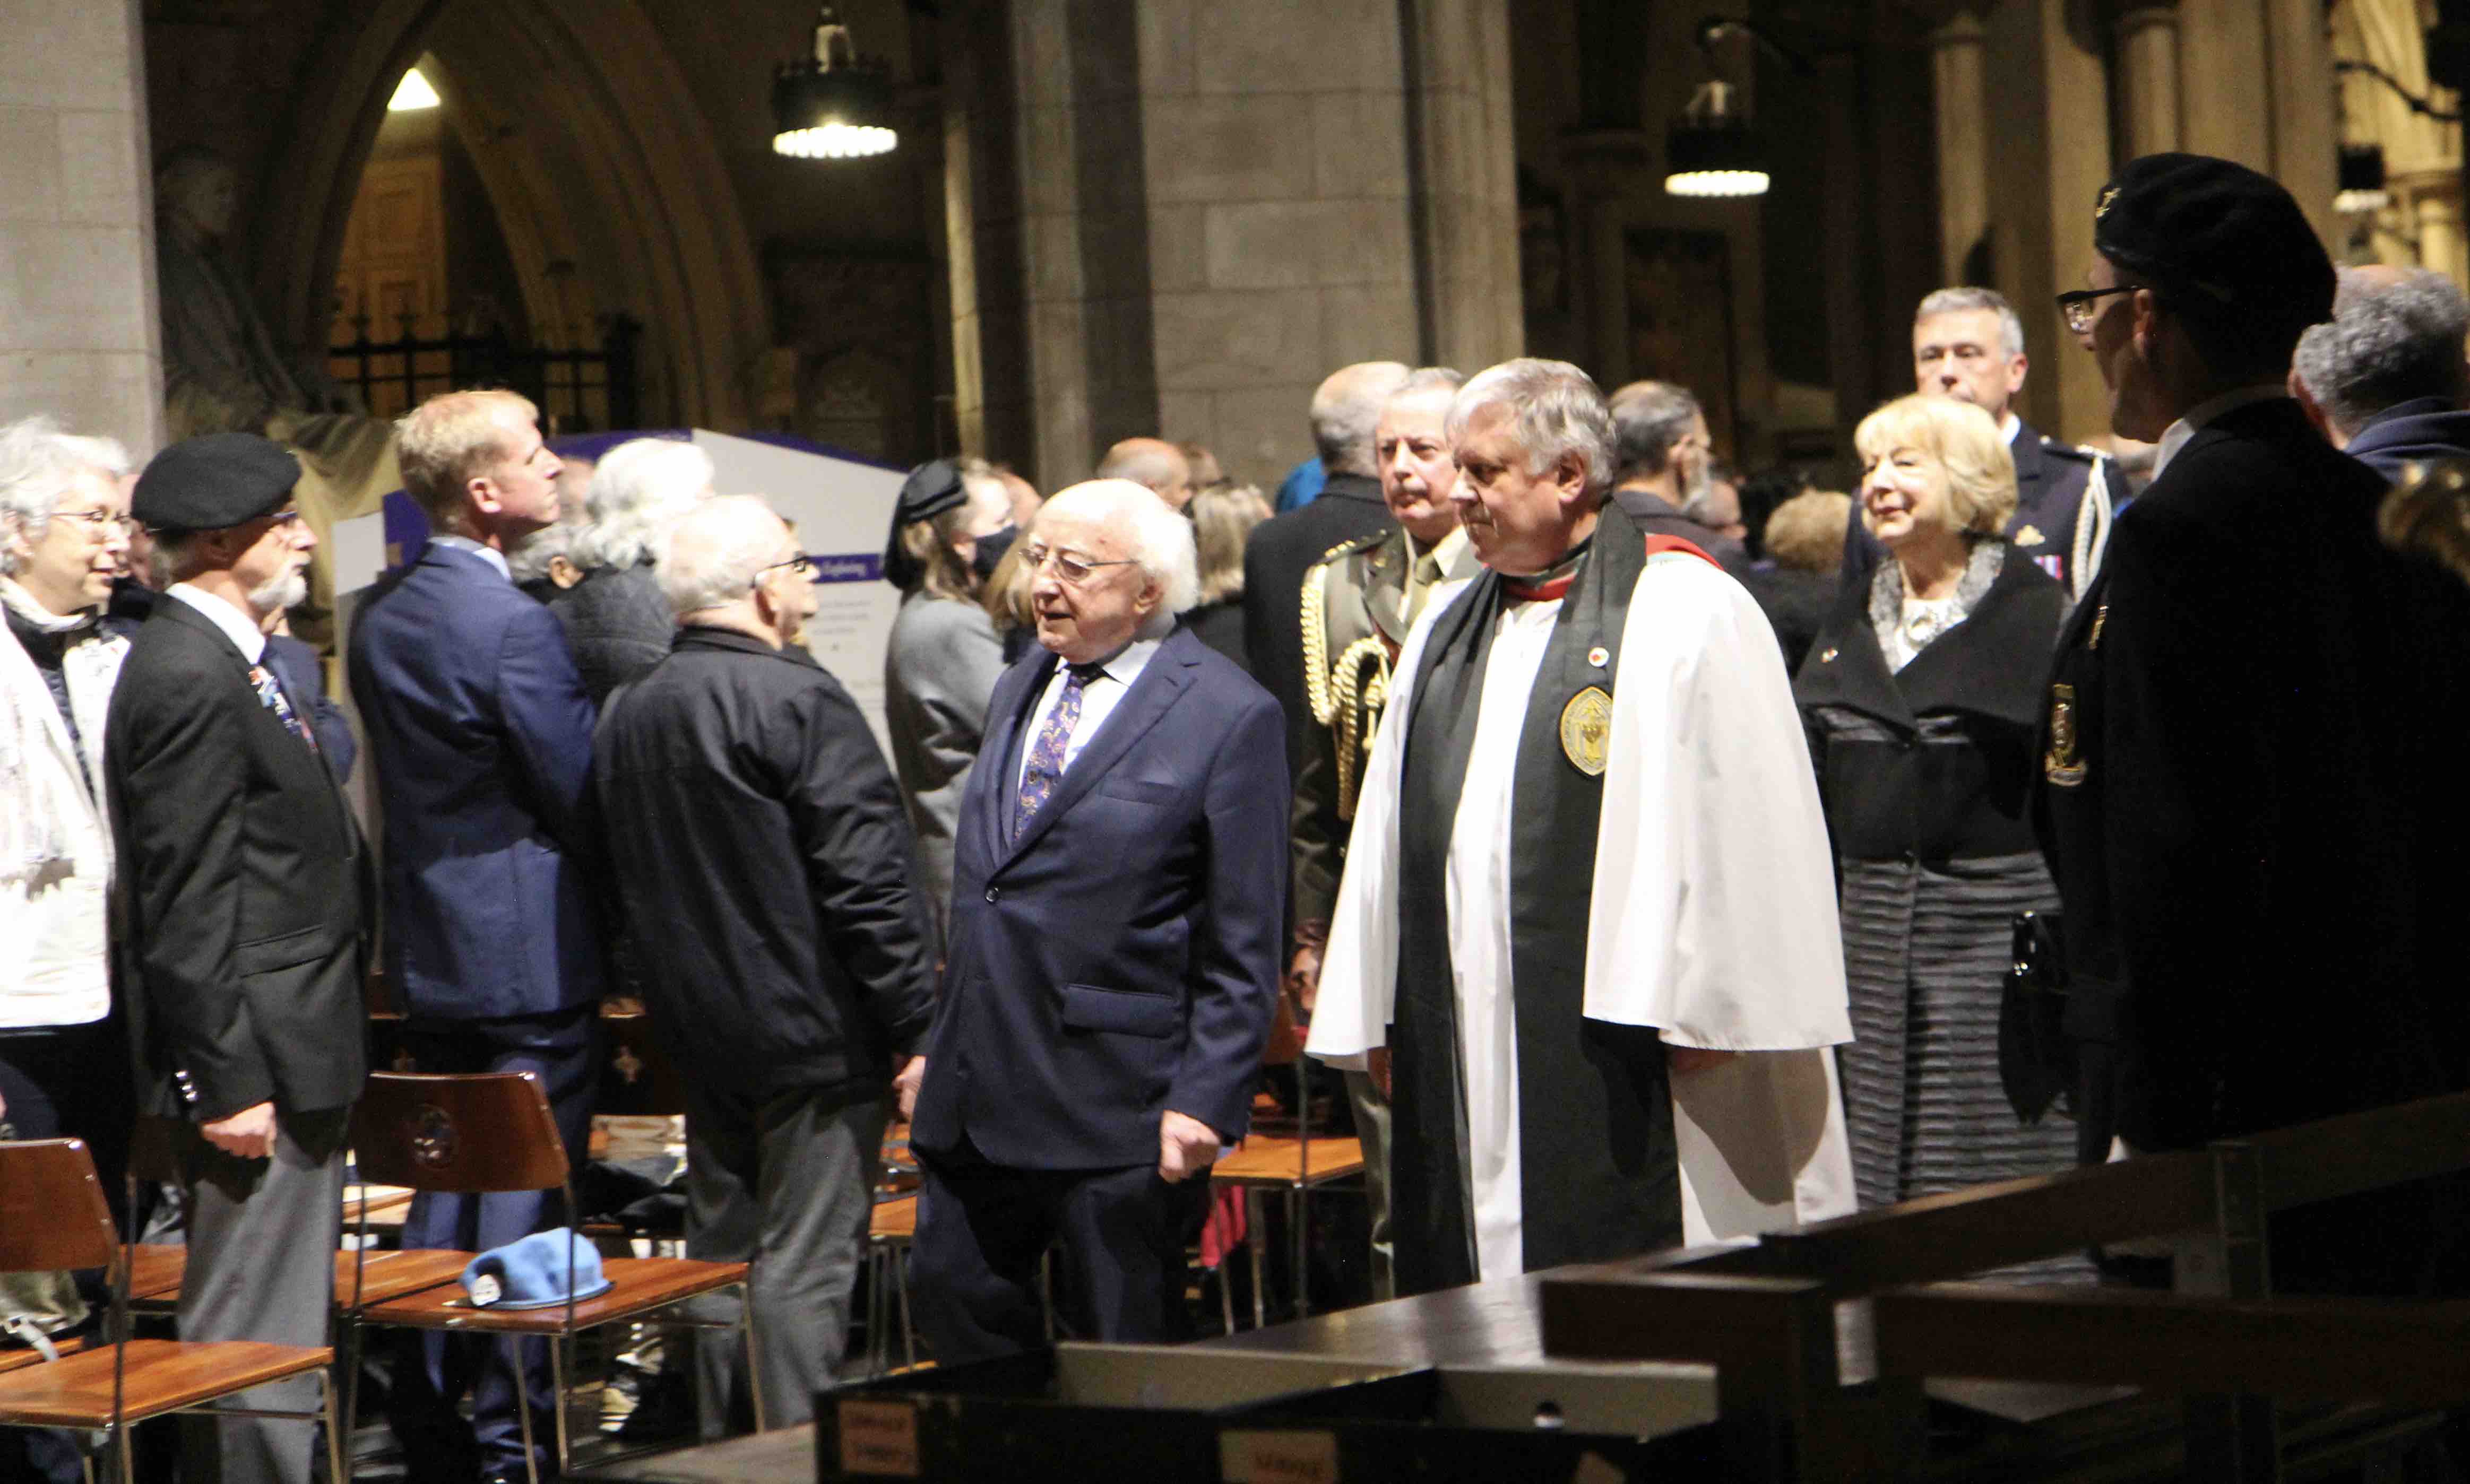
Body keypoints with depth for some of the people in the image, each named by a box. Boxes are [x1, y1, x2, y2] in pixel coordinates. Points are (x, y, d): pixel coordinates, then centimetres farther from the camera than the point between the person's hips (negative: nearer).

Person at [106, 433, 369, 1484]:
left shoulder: (224, 659, 16)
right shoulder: (190, 677, -17)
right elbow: (184, 906, -20)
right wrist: (224, 1082, -21)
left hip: (287, 1057, 11)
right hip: (254, 1060, -11)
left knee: (280, 1338, 14)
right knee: (254, 1346, -6)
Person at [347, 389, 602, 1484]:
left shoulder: (383, 615, 7)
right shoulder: (512, 624, -19)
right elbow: (583, 791, -15)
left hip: (427, 945, 8)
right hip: (528, 951, -8)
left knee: (448, 1183, 16)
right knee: (523, 1191, -1)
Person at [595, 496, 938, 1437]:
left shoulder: (629, 714, 8)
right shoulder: (798, 701, -16)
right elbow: (869, 884, -18)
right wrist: (916, 1027, -12)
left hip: (702, 1036, 8)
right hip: (814, 1034, -8)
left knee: (718, 1250, 15)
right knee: (806, 1267, -4)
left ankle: (715, 1452, 21)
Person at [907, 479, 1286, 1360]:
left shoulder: (1229, 717, -9)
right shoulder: (1019, 692, 14)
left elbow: (1243, 949, -10)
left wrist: (1206, 1099, -15)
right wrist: (936, 1044, 17)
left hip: (1118, 1103, -7)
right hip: (979, 1086, 7)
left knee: (1120, 1350, 2)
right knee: (952, 1288, 11)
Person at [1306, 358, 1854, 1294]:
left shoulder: (1687, 613, -4)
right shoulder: (1447, 628, 17)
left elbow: (1740, 822, -10)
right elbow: (1395, 826, 18)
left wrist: (1694, 1006, -13)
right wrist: (1380, 1020, 13)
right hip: (1467, 1060, 6)